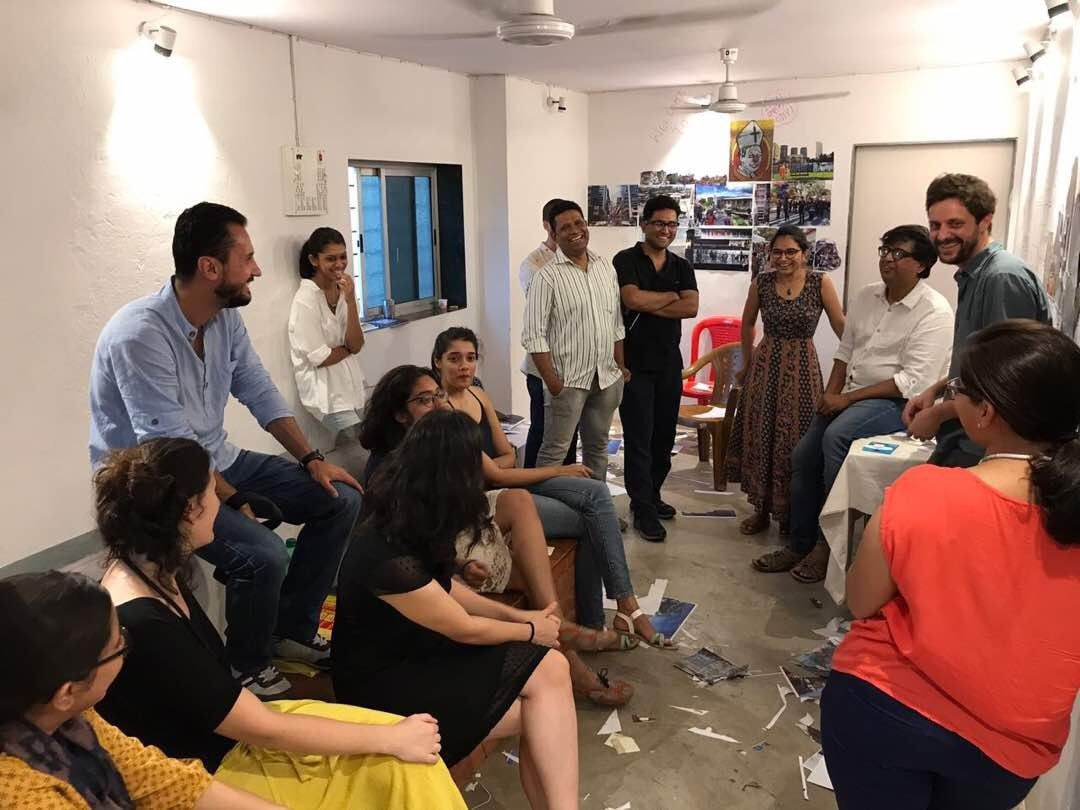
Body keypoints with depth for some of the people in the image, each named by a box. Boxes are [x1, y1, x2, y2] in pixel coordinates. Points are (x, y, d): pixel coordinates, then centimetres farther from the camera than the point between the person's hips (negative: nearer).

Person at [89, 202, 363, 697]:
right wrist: (236, 500, -19)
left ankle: (292, 629, 14)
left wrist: (312, 460, -1)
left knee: (341, 499, 0)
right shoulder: (140, 334, -26)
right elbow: (171, 450, -26)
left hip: (218, 461, 8)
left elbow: (261, 394, 6)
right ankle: (249, 669, 2)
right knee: (262, 553, -29)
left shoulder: (225, 317, -2)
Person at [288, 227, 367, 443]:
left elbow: (356, 345, -5)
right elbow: (321, 358, -15)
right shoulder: (305, 300, -13)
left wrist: (350, 300, -13)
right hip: (328, 396, -6)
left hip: (353, 387, 6)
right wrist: (349, 346, 0)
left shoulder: (343, 290, 4)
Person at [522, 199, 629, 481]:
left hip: (606, 378, 6)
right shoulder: (547, 276, -11)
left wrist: (620, 366, 10)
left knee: (598, 446, 17)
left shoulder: (605, 268, 8)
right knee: (555, 450, -1)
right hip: (567, 380, -6)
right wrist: (551, 380, -19)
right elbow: (534, 335, -14)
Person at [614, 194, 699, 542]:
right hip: (635, 363, -5)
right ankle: (643, 510, 7)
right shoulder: (626, 260, -4)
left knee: (664, 436, 13)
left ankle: (651, 495, 29)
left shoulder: (681, 267, 11)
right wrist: (671, 296, -7)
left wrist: (649, 305, -13)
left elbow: (691, 307, -5)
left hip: (669, 363, 6)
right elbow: (633, 298, -21)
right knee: (638, 438, -1)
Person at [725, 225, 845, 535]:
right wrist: (747, 363, 18)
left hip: (802, 368, -2)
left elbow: (842, 328, -6)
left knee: (796, 441, 5)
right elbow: (747, 324, 14)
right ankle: (761, 509, 25)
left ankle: (792, 515, 23)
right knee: (759, 437, 8)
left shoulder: (820, 282, -7)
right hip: (765, 366, 2)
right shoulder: (761, 283, -1)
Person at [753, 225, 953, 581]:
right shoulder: (866, 296, 9)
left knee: (836, 437, -32)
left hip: (898, 402, -8)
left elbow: (913, 382, -20)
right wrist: (831, 394, -2)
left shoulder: (934, 312, -13)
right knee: (803, 455, -1)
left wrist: (847, 398, -20)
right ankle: (799, 545, 14)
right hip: (849, 398, 8)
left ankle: (829, 545, -19)